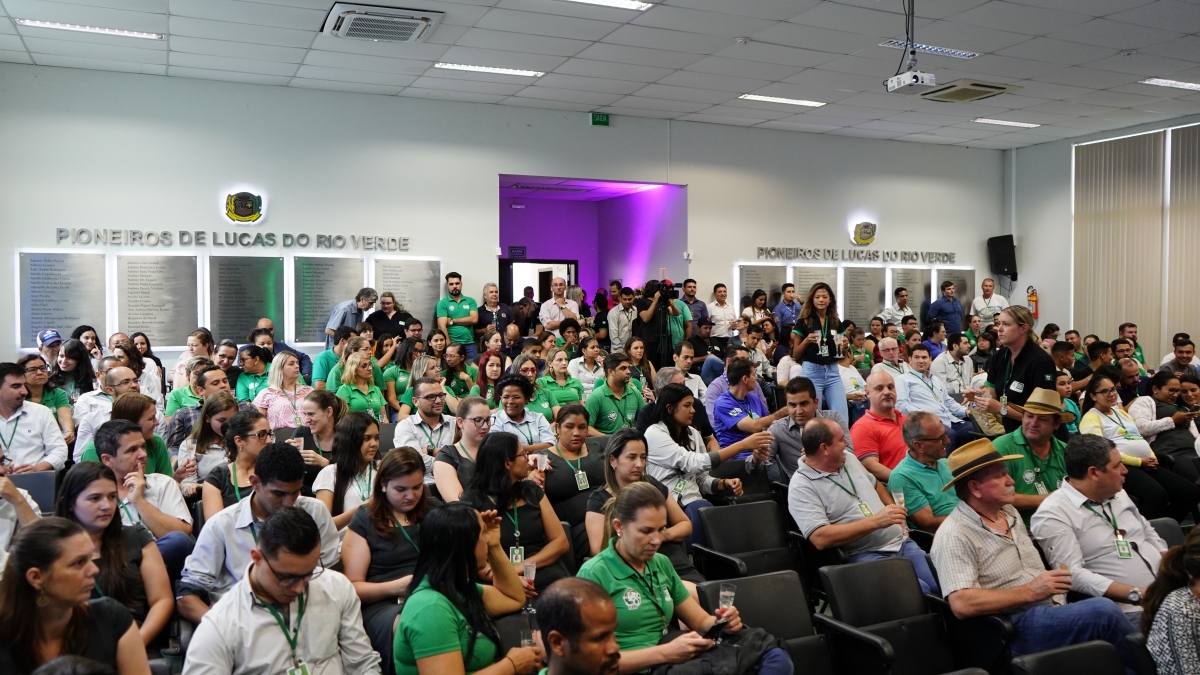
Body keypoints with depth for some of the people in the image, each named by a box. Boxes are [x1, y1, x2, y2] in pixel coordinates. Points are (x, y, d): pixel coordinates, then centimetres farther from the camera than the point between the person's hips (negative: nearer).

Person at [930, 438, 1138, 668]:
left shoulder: (1010, 512, 16)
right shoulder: (954, 536, -12)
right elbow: (961, 604, -22)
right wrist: (1030, 591, -17)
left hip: (1054, 609, 9)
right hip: (1014, 629, -8)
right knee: (1102, 611, -26)